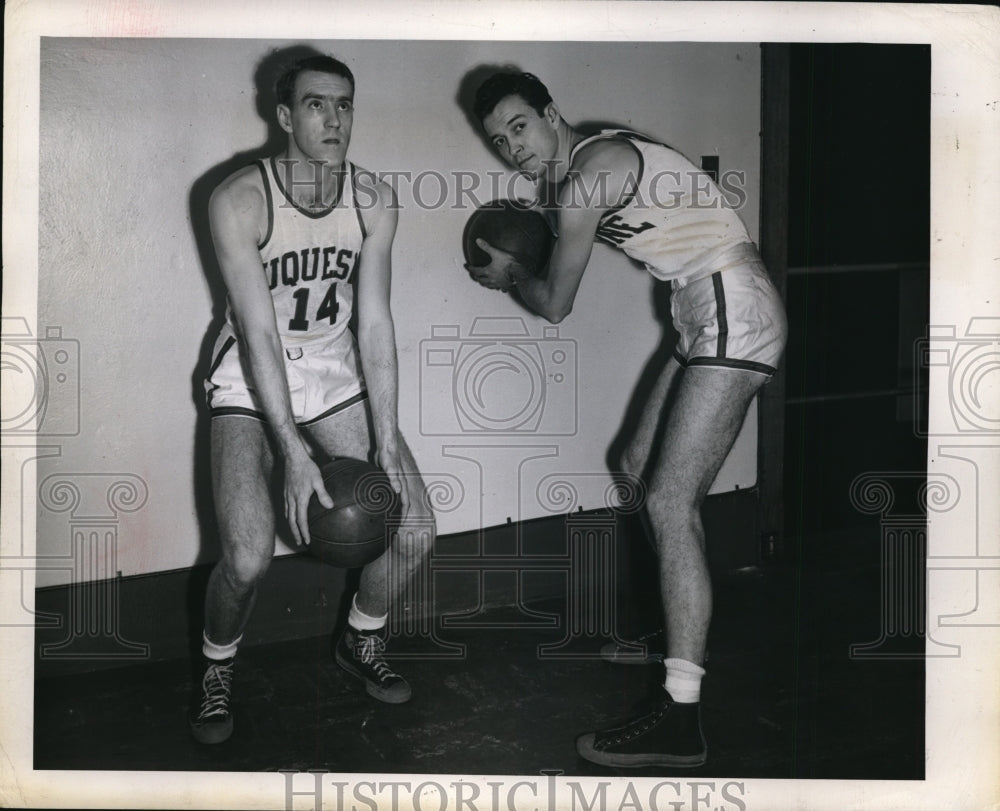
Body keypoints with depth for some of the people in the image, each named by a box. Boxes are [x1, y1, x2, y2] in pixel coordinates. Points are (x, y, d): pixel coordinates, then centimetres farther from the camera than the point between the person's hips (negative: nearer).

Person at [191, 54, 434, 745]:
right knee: (249, 557, -22)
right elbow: (260, 331, -24)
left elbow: (375, 322, -10)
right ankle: (218, 669, 11)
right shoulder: (239, 201, -19)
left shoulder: (374, 202, -8)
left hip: (337, 375, 4)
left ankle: (362, 641, 24)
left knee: (415, 531, -6)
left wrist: (387, 440, -17)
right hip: (252, 385, -4)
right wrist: (294, 454, -30)